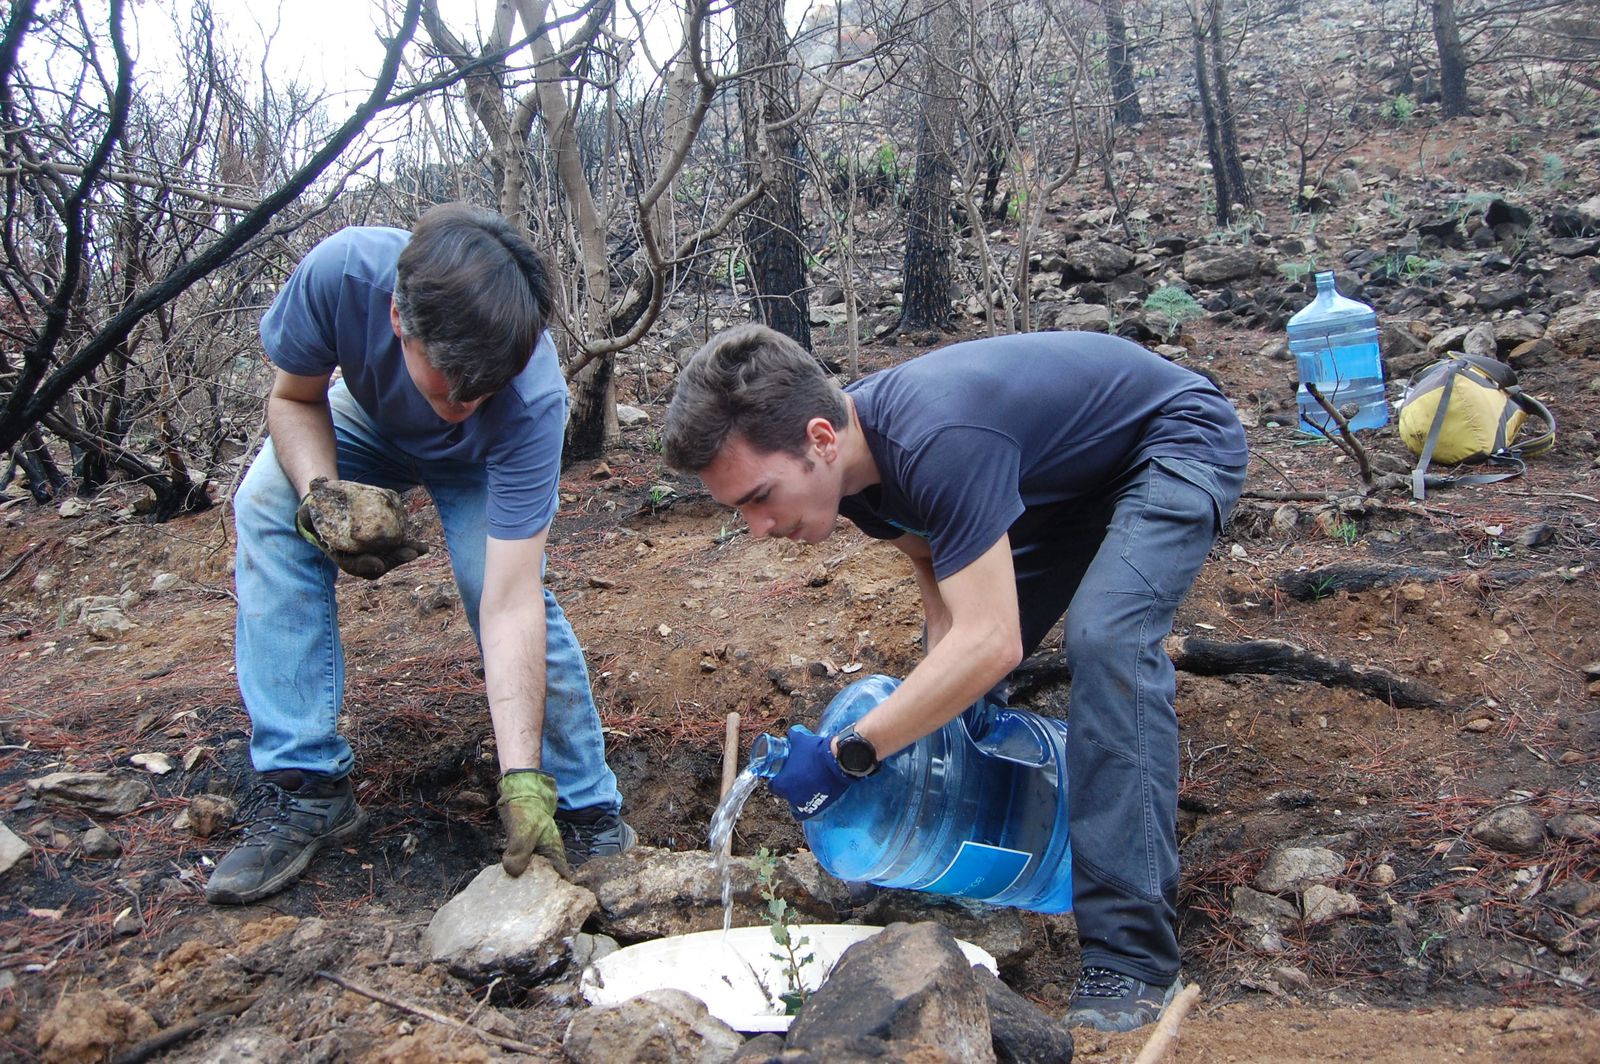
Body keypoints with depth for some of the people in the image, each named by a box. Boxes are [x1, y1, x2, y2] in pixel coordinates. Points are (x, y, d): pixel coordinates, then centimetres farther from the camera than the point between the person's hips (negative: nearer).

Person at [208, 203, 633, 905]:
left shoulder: (532, 402, -42)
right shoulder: (341, 273, -40)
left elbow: (510, 606, -42)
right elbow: (293, 398, -17)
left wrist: (523, 780, -47)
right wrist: (320, 494, -37)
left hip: (483, 464, -2)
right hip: (368, 419, 3)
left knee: (508, 585, -27)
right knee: (266, 505, -22)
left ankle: (586, 811, -10)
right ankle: (306, 785, -16)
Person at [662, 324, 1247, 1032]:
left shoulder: (935, 442, -40)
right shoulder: (852, 451, -13)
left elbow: (992, 642, -42)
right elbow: (935, 560, 2)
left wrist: (847, 756, -37)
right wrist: (951, 683, -14)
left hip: (1179, 442, -8)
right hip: (1067, 473, 9)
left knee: (1106, 639, -30)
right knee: (962, 683, 3)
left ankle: (1132, 956, -26)